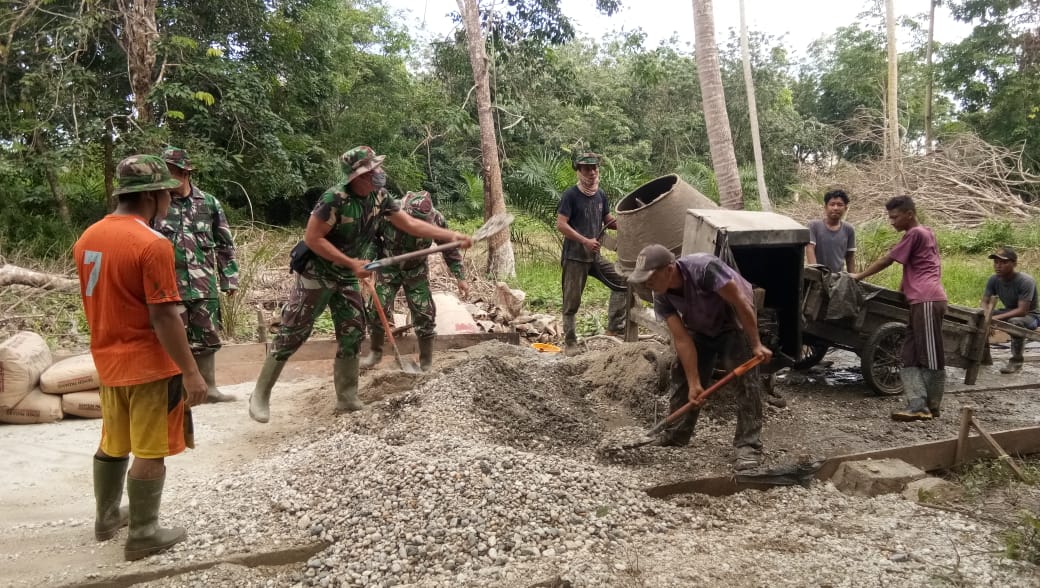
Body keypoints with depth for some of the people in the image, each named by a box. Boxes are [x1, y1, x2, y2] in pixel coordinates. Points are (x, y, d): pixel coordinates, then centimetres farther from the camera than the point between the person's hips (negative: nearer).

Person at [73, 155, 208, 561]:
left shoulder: (88, 238, 6)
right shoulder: (152, 245, -21)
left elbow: (97, 299, 14)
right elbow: (164, 316, -23)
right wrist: (190, 371, -19)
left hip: (108, 359, 8)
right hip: (149, 364, -8)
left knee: (113, 444, 22)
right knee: (150, 452, 3)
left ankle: (107, 517, 36)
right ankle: (143, 535, 12)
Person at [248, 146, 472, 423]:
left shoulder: (380, 197, -5)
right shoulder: (335, 198, -25)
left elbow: (412, 224, 1)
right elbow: (312, 238, -23)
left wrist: (452, 236, -5)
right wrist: (352, 263, -24)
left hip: (348, 278, 7)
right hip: (317, 273, -7)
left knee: (352, 336, 5)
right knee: (292, 334, -2)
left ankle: (347, 399, 17)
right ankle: (260, 395, 10)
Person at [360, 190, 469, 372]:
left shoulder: (436, 219, -23)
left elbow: (450, 248, -8)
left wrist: (460, 277, -8)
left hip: (416, 271, 0)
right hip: (389, 268, 0)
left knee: (424, 313, -4)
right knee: (378, 309, -2)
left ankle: (427, 363, 9)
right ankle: (375, 352, 21)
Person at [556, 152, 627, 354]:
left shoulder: (600, 194, 7)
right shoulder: (570, 195, -12)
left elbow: (609, 221, 16)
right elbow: (561, 225, -17)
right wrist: (585, 241, -21)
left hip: (595, 255, 6)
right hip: (574, 256, -6)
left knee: (622, 283, 2)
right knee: (572, 302, 1)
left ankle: (613, 329, 9)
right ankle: (570, 343, 13)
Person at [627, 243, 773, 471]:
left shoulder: (704, 267, -37)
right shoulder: (661, 298, -19)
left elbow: (741, 302, -29)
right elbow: (682, 340, -18)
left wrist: (756, 344, -26)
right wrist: (694, 383, -22)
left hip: (734, 324, -5)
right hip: (699, 328, 6)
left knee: (745, 379, -17)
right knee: (681, 377, 2)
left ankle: (749, 447, -13)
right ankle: (675, 437, 16)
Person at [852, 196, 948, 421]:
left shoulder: (914, 234, -6)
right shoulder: (926, 233, 23)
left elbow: (886, 261, -3)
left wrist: (858, 276, 6)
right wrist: (903, 288, 26)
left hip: (926, 300, -10)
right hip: (924, 300, 10)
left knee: (930, 356, -5)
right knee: (911, 356, 4)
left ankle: (931, 406, -1)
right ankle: (918, 405, 0)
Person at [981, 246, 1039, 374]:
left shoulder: (1025, 281, -28)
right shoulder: (993, 280, -10)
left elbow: (1022, 310, -32)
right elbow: (984, 303, -7)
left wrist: (996, 318, -39)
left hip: (1030, 315, -7)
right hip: (1008, 312, 7)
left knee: (1016, 322, -39)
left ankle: (1016, 361, -19)